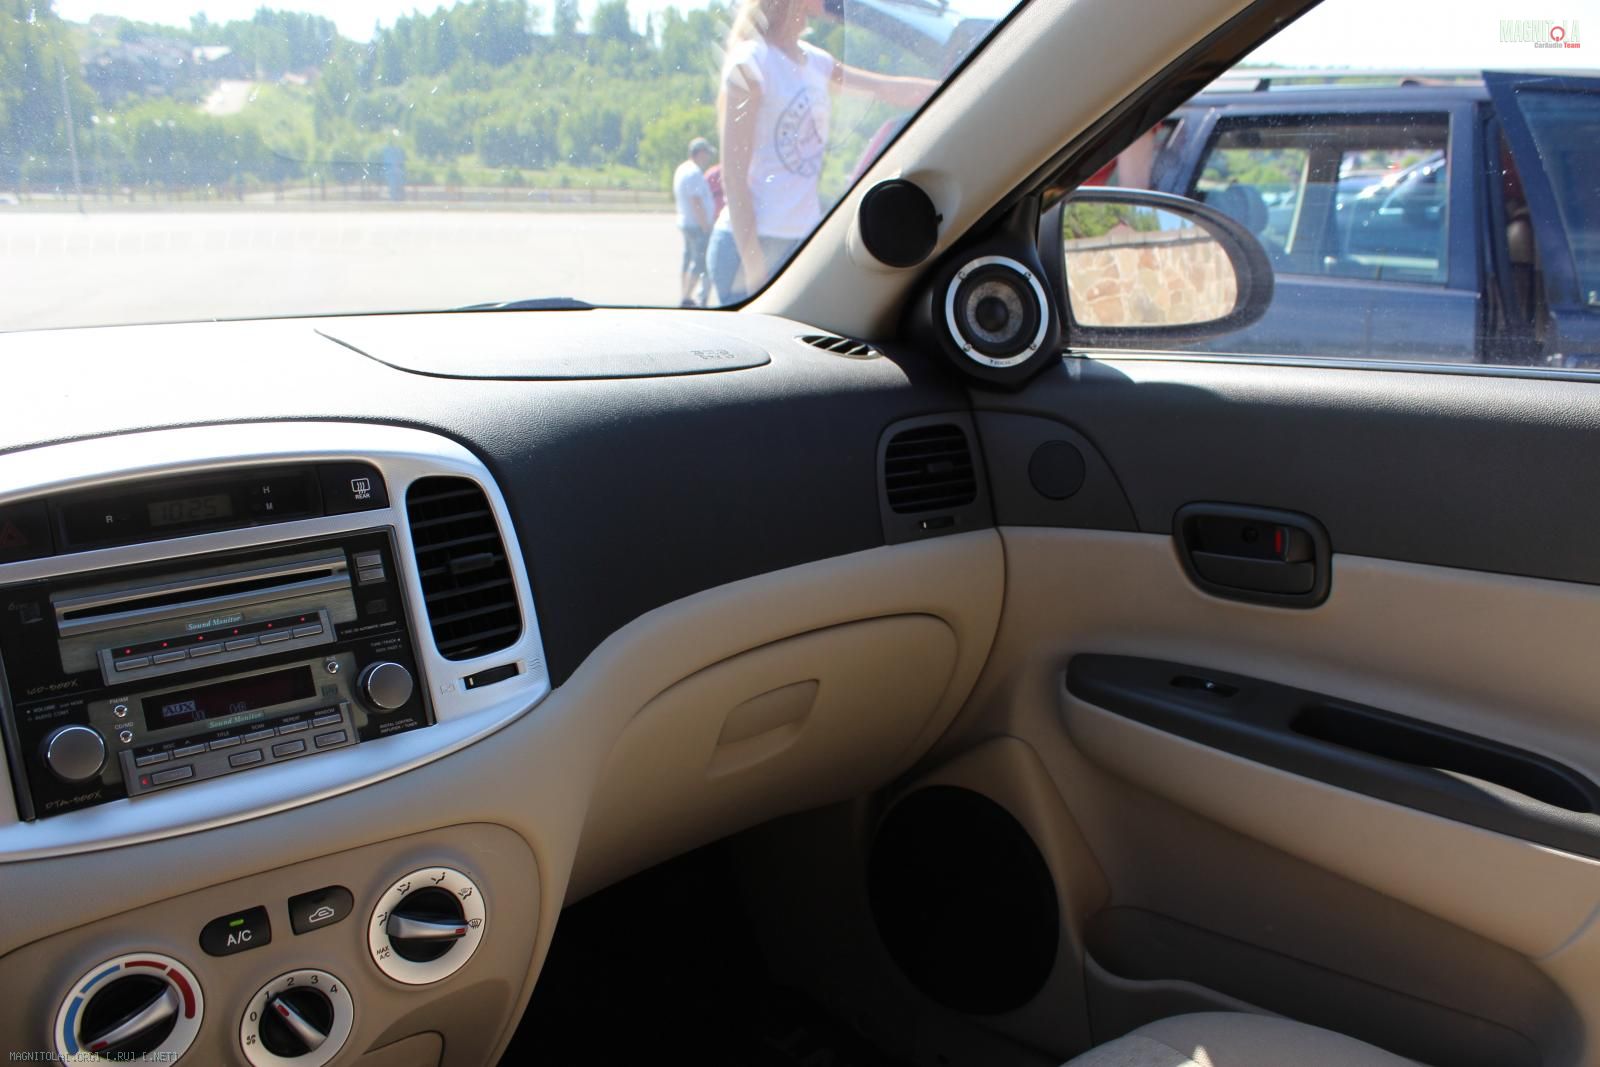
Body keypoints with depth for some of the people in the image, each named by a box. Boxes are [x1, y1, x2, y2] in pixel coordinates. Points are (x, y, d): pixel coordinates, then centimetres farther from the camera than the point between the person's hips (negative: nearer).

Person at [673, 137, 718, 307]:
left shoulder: (682, 169, 14)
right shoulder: (694, 172, -18)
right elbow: (696, 202, -23)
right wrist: (706, 227, -21)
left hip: (685, 222, 11)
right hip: (698, 225, -11)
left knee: (689, 258, 15)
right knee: (701, 261, -8)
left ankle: (684, 296, 21)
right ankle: (686, 298, -9)